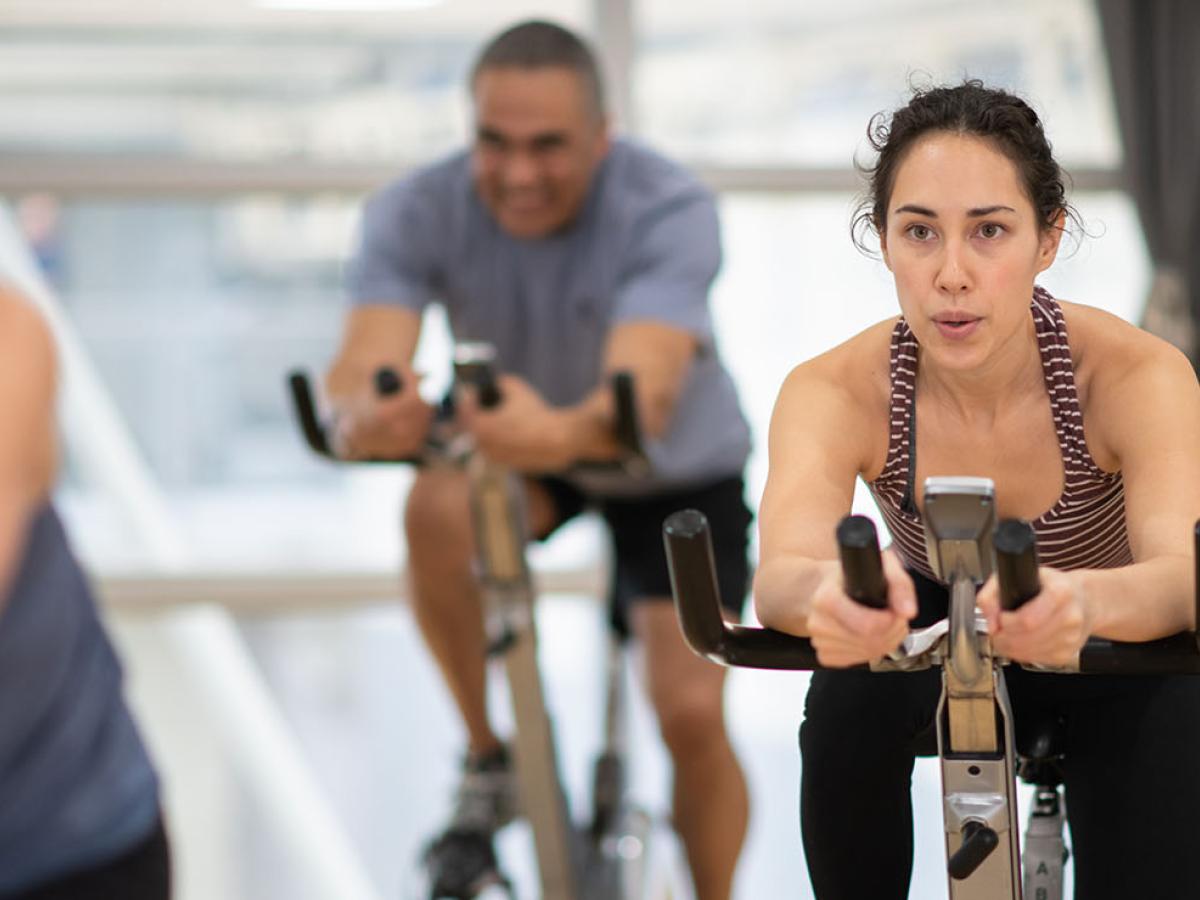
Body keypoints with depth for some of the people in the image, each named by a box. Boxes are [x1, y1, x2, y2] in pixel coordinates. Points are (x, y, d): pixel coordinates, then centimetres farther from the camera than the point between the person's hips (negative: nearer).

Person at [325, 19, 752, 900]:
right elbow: (367, 357, -42)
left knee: (692, 714, -13)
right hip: (520, 441, 2)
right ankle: (487, 760, -10)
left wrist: (563, 431, -72)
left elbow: (643, 388, -49)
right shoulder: (418, 212, -28)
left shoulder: (671, 209, -34)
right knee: (439, 510, -32)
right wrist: (363, 420, -67)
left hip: (675, 465, -1)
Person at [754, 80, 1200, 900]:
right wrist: (828, 592, -69)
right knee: (853, 691, -31)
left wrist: (1084, 601, -68)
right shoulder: (837, 392, -26)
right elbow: (781, 570, -43)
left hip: (1113, 658, -1)